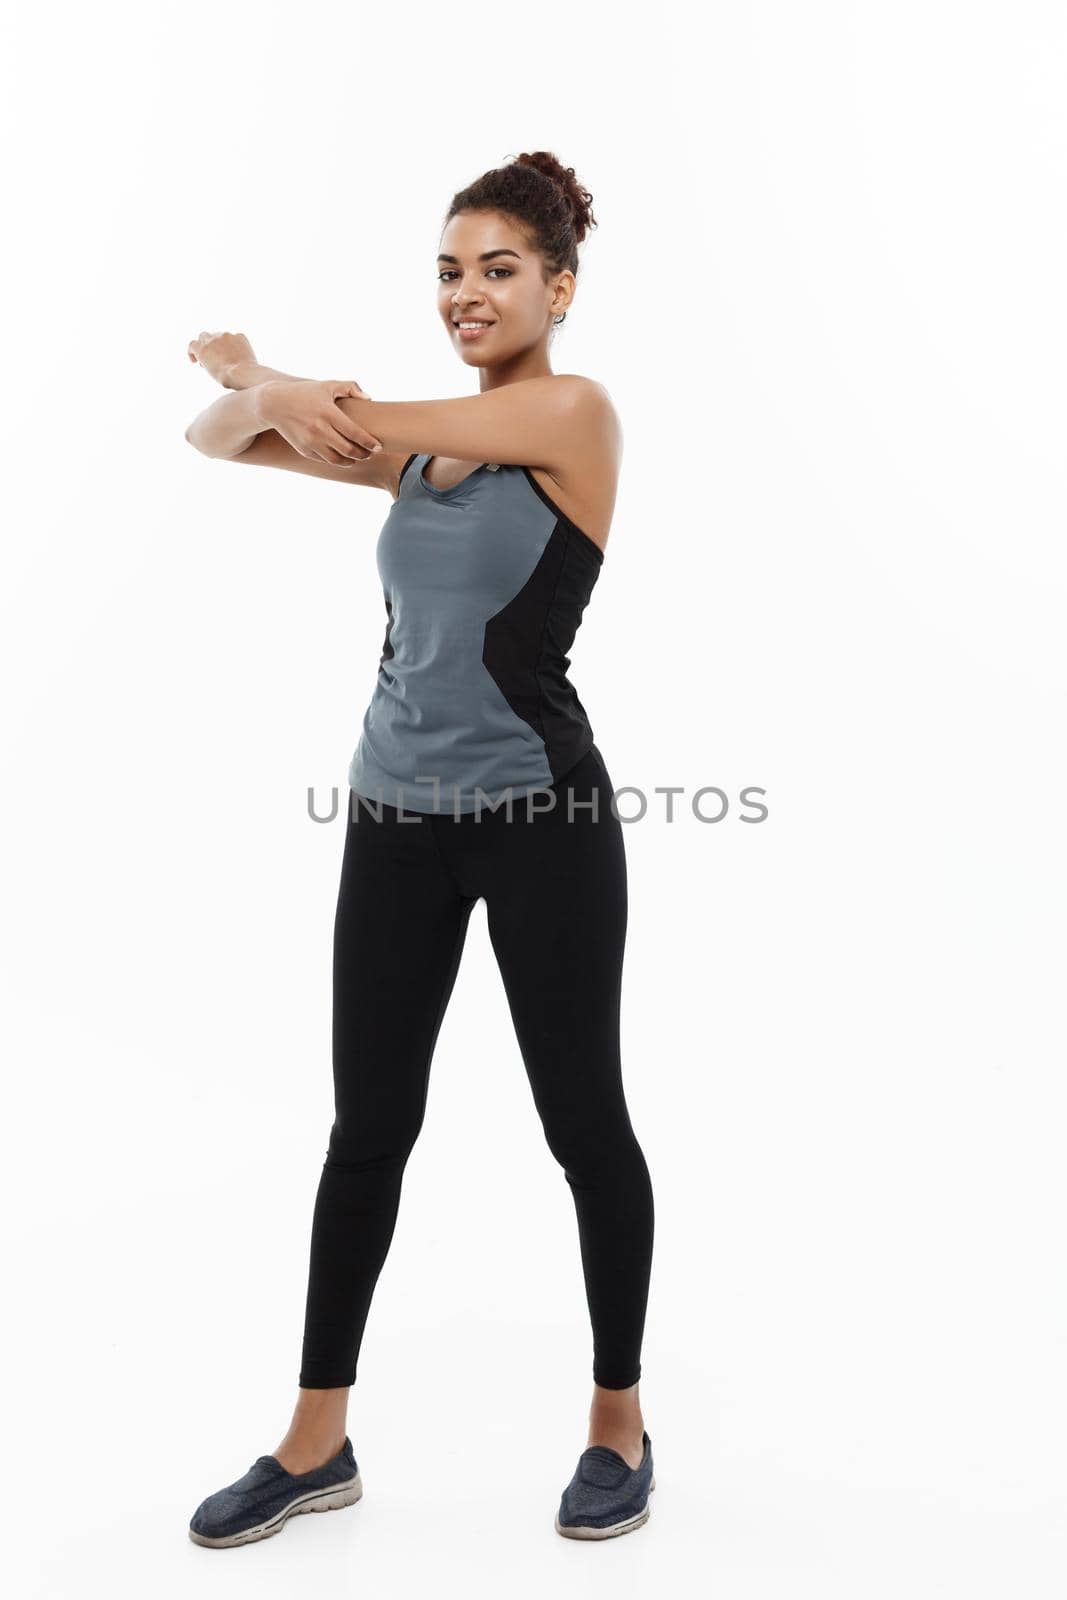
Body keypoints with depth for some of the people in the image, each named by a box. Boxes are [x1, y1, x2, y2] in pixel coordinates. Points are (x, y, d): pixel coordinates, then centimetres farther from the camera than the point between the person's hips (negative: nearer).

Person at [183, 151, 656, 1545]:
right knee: (369, 1125, 11)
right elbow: (218, 437, 11)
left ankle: (621, 1423, 27)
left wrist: (256, 371, 8)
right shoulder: (416, 437, 11)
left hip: (542, 817, -6)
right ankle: (317, 1443, 25)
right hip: (397, 817, 6)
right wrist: (257, 395, -13)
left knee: (583, 1122, 7)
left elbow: (365, 423, -11)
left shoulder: (575, 414, -7)